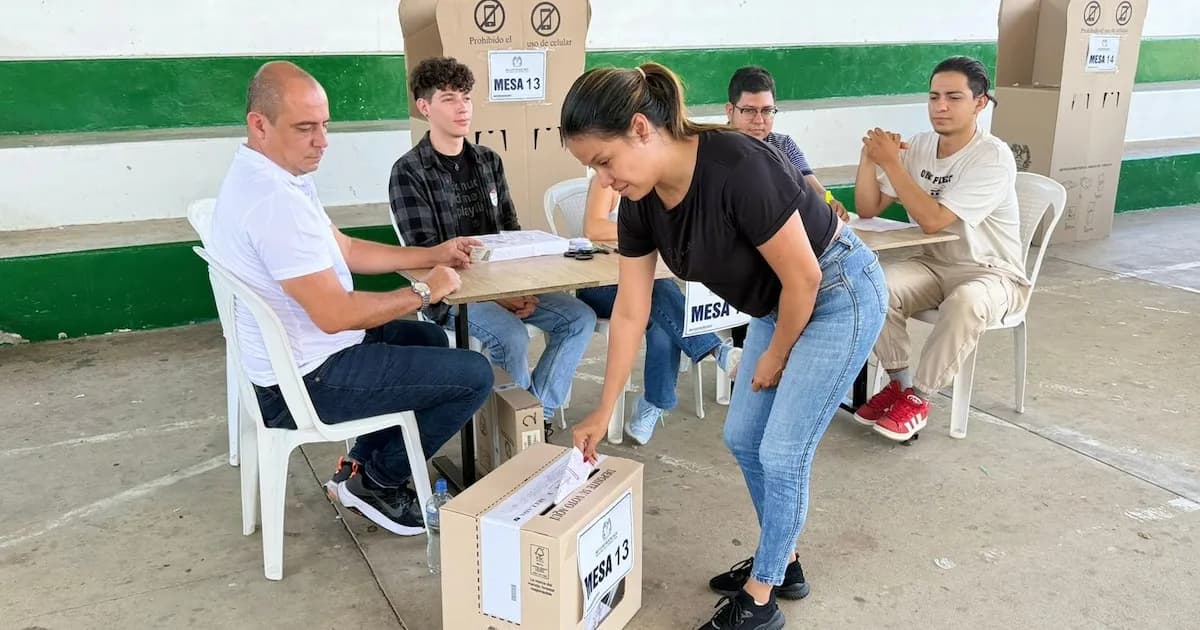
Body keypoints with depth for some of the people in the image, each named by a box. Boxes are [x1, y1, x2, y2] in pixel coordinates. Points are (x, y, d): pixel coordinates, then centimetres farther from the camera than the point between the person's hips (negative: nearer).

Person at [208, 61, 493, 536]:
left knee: (431, 340, 28)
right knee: (474, 375, -8)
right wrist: (424, 292, -15)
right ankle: (377, 482, 9)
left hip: (293, 356, 11)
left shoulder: (259, 176, 5)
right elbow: (335, 314, -29)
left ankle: (360, 467, 24)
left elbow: (344, 249, 13)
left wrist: (433, 255, 7)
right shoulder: (276, 200, -29)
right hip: (308, 381, -11)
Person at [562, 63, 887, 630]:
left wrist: (774, 358, -9)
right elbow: (630, 313, -3)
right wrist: (603, 414, 1)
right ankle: (782, 562, 33)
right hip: (779, 305, 8)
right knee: (743, 438, 12)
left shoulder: (737, 168, -34)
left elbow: (804, 277, -24)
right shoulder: (640, 202, -10)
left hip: (839, 294, -8)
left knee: (782, 452, -3)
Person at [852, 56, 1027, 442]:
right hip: (934, 264, 5)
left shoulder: (994, 158, -20)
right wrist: (869, 156, -16)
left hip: (992, 273, -5)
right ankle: (899, 383, -6)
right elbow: (867, 210, -1)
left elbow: (933, 220, -28)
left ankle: (918, 397, -18)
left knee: (965, 303, -38)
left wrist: (891, 163, -26)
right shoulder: (918, 147, 0)